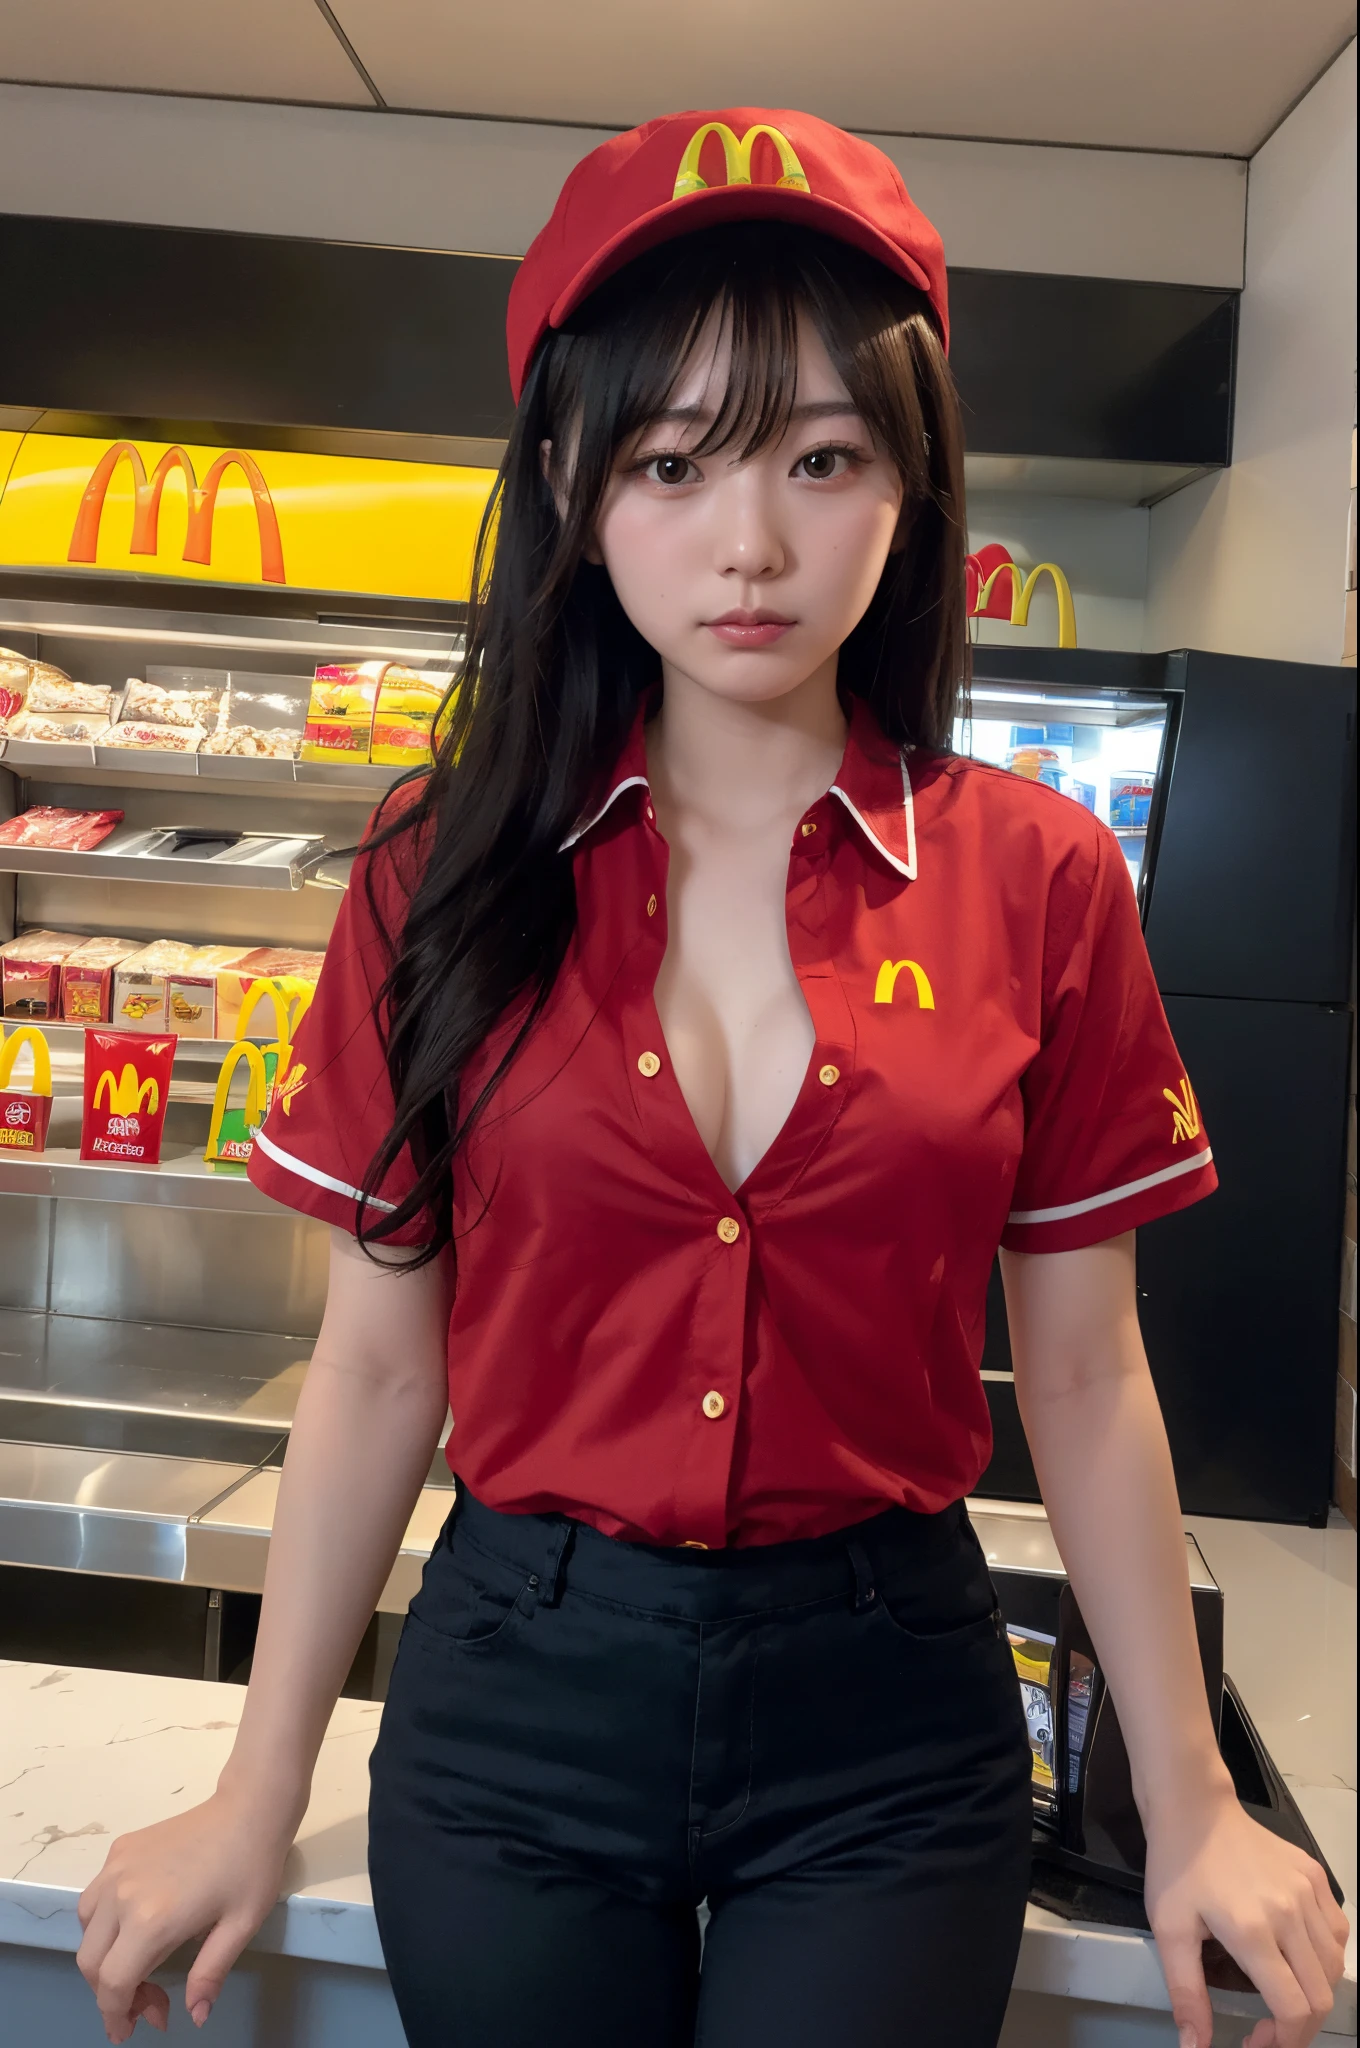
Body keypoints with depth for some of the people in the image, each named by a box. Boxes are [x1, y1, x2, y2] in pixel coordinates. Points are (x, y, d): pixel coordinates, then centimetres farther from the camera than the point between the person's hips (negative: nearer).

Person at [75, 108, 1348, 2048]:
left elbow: (1083, 1374, 0)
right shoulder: (451, 868, -5)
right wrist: (261, 1794, 4)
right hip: (515, 1695, 1)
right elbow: (378, 1357, -1)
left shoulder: (1035, 878, -7)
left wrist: (1188, 1809, 4)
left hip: (887, 1721, 0)